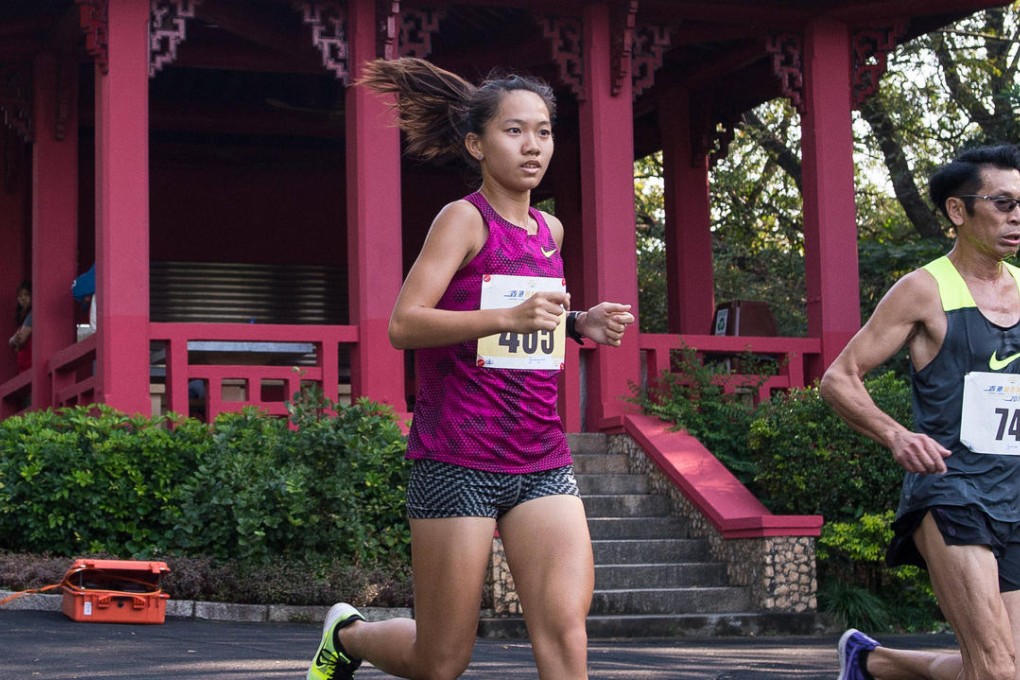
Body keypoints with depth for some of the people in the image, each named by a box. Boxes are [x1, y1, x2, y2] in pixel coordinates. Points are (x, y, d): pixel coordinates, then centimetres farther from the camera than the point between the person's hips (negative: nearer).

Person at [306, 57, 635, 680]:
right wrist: (509, 316, -29)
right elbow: (404, 324, -17)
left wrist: (579, 325, 10)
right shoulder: (465, 219, -7)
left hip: (542, 461, 6)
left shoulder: (550, 231, 13)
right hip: (458, 463, -5)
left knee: (565, 627, -14)